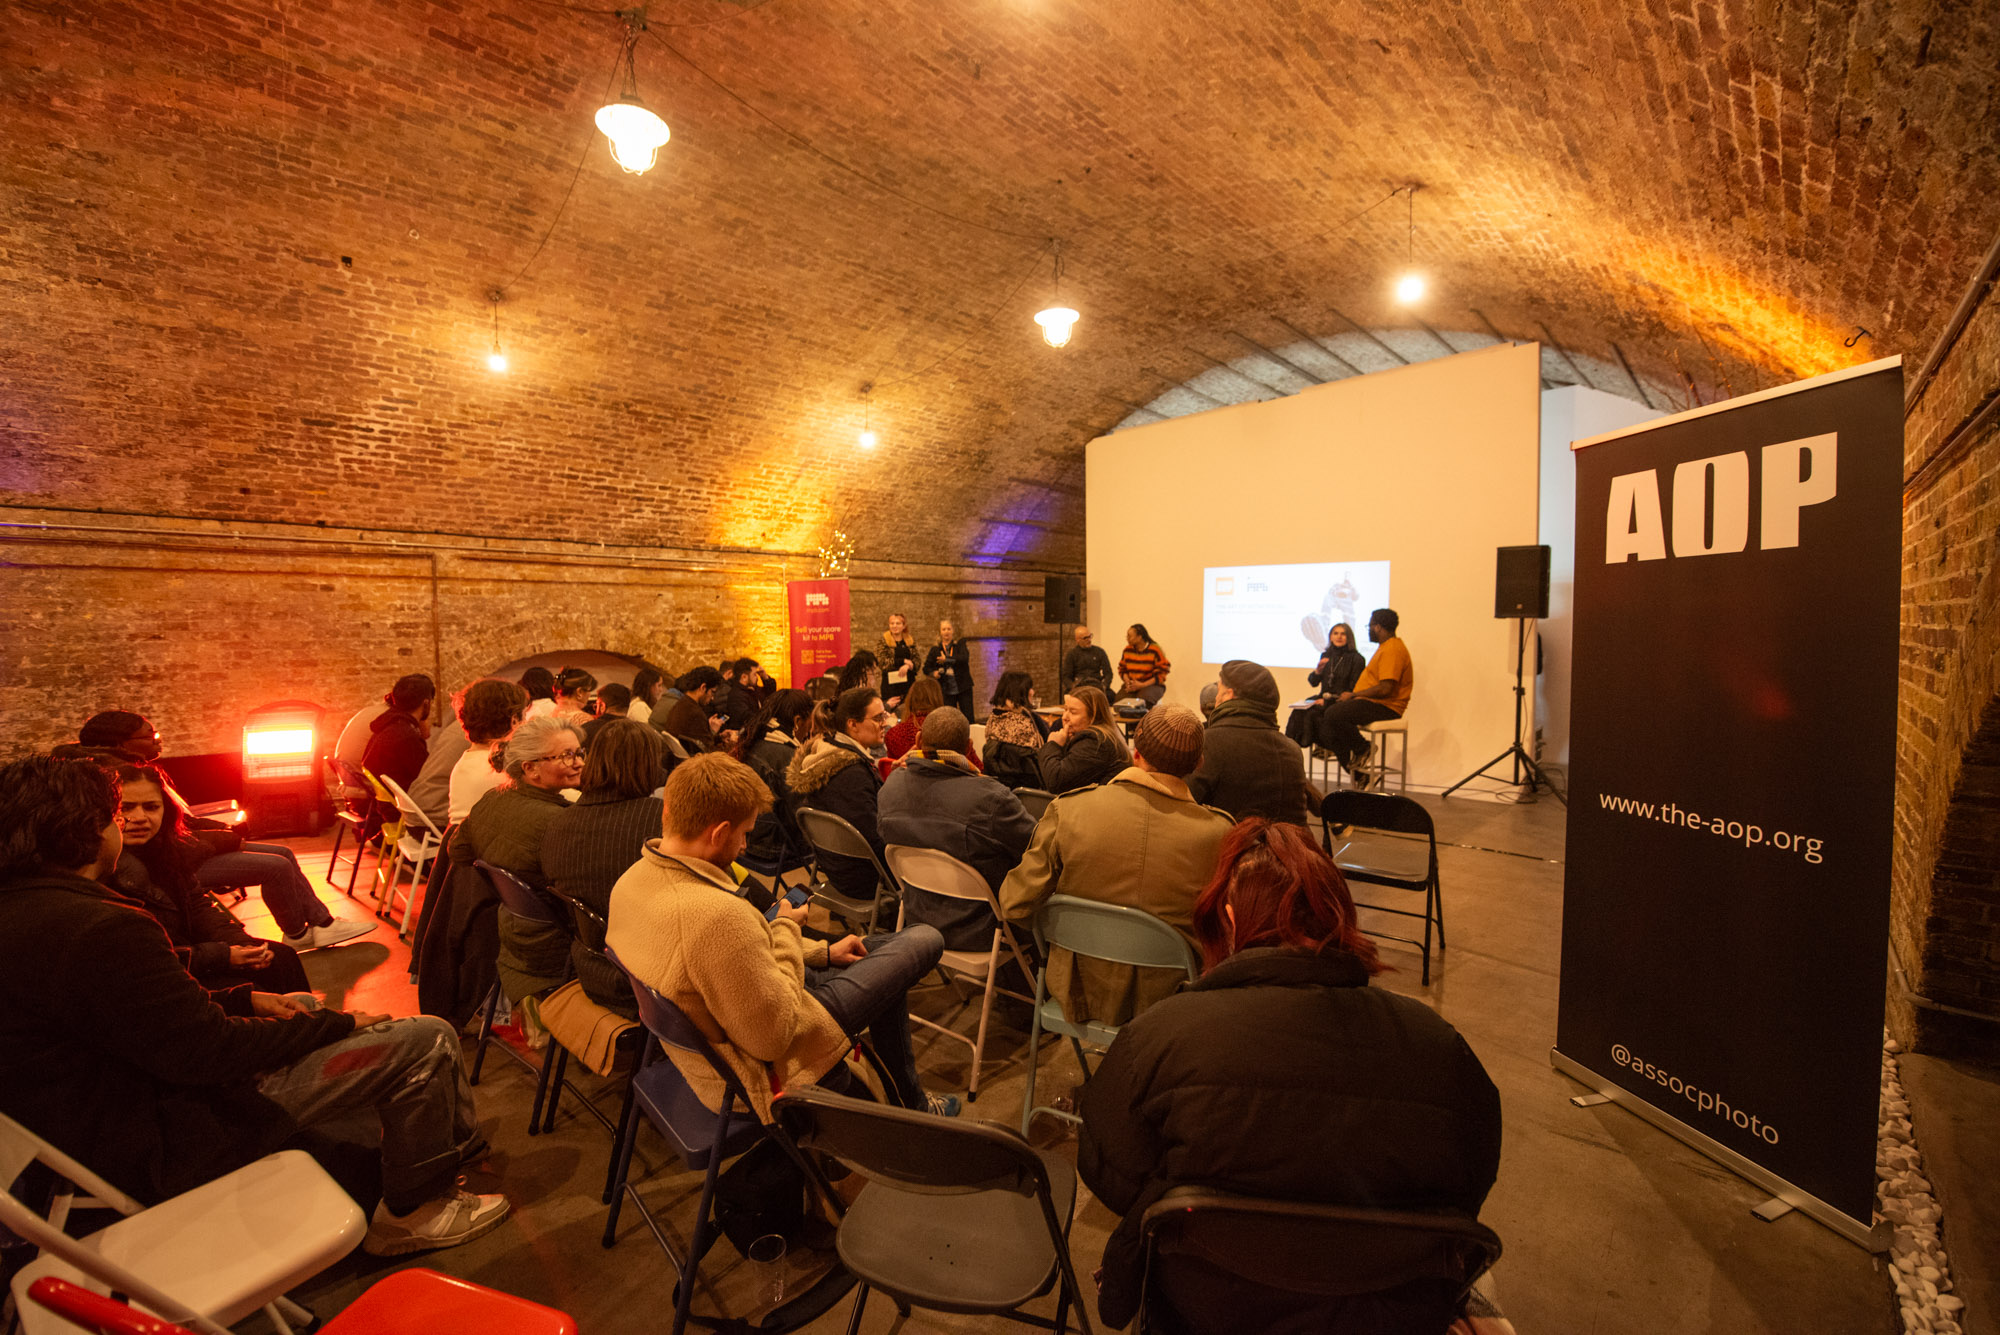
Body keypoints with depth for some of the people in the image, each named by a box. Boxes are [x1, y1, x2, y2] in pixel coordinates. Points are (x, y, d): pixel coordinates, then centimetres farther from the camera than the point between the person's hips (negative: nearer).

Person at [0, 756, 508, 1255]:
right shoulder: (103, 931, -29)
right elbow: (205, 1051, -25)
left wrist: (244, 1000, 10)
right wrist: (337, 1025, -12)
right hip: (163, 1146, -11)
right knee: (426, 1041, -13)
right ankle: (410, 1213, 11)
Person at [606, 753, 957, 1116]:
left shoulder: (629, 882, -7)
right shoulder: (717, 915, -38)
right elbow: (773, 1038, -27)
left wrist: (822, 952, 6)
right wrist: (786, 929, -15)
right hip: (760, 1072, -9)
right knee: (924, 940, 0)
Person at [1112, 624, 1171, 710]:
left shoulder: (1155, 650, -8)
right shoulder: (1127, 649, 7)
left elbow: (1161, 674, -9)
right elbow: (1122, 669, 15)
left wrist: (1142, 685, -16)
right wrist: (1127, 682, -7)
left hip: (1152, 685, -4)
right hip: (1131, 685, 4)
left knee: (1141, 702, -36)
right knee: (1117, 700, -26)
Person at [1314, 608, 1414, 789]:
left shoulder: (1393, 650, -16)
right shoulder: (1385, 647, 20)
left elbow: (1385, 689, -24)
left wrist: (1353, 695, -14)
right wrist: (1352, 695, 8)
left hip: (1385, 707, -11)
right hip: (1372, 703, 11)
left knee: (1334, 714, -29)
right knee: (1323, 713, 1)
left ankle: (1363, 748, -4)